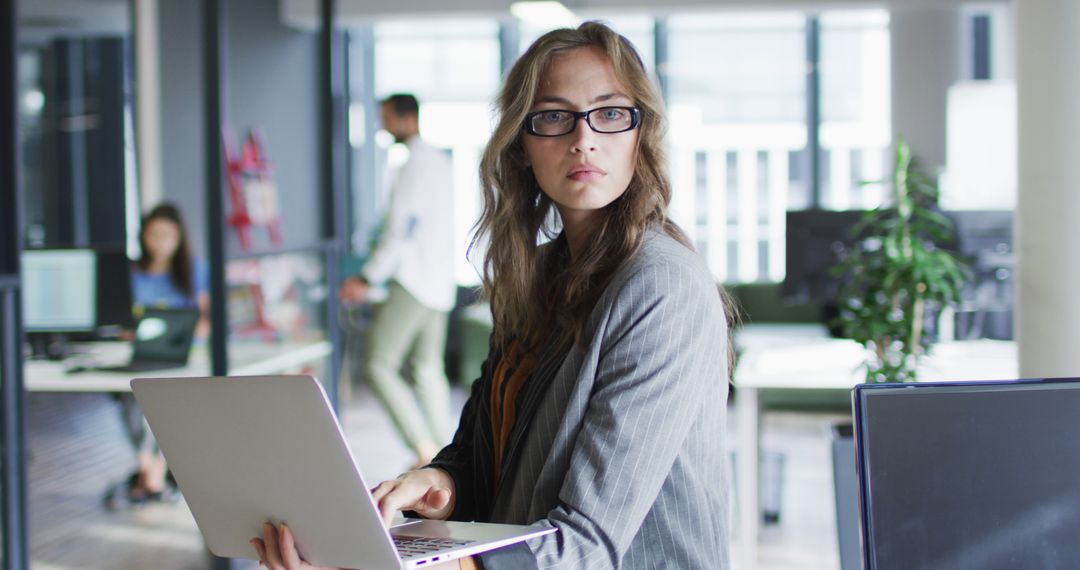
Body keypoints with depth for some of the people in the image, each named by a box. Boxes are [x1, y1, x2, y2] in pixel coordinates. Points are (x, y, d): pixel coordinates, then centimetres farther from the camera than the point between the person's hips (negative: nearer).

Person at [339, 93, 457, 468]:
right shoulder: (439, 160, 17)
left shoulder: (416, 163, -13)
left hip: (413, 282, -10)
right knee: (428, 368, 11)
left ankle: (425, 448, -13)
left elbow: (401, 228, -18)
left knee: (379, 365, -8)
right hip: (440, 280, 10)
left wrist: (368, 278, -15)